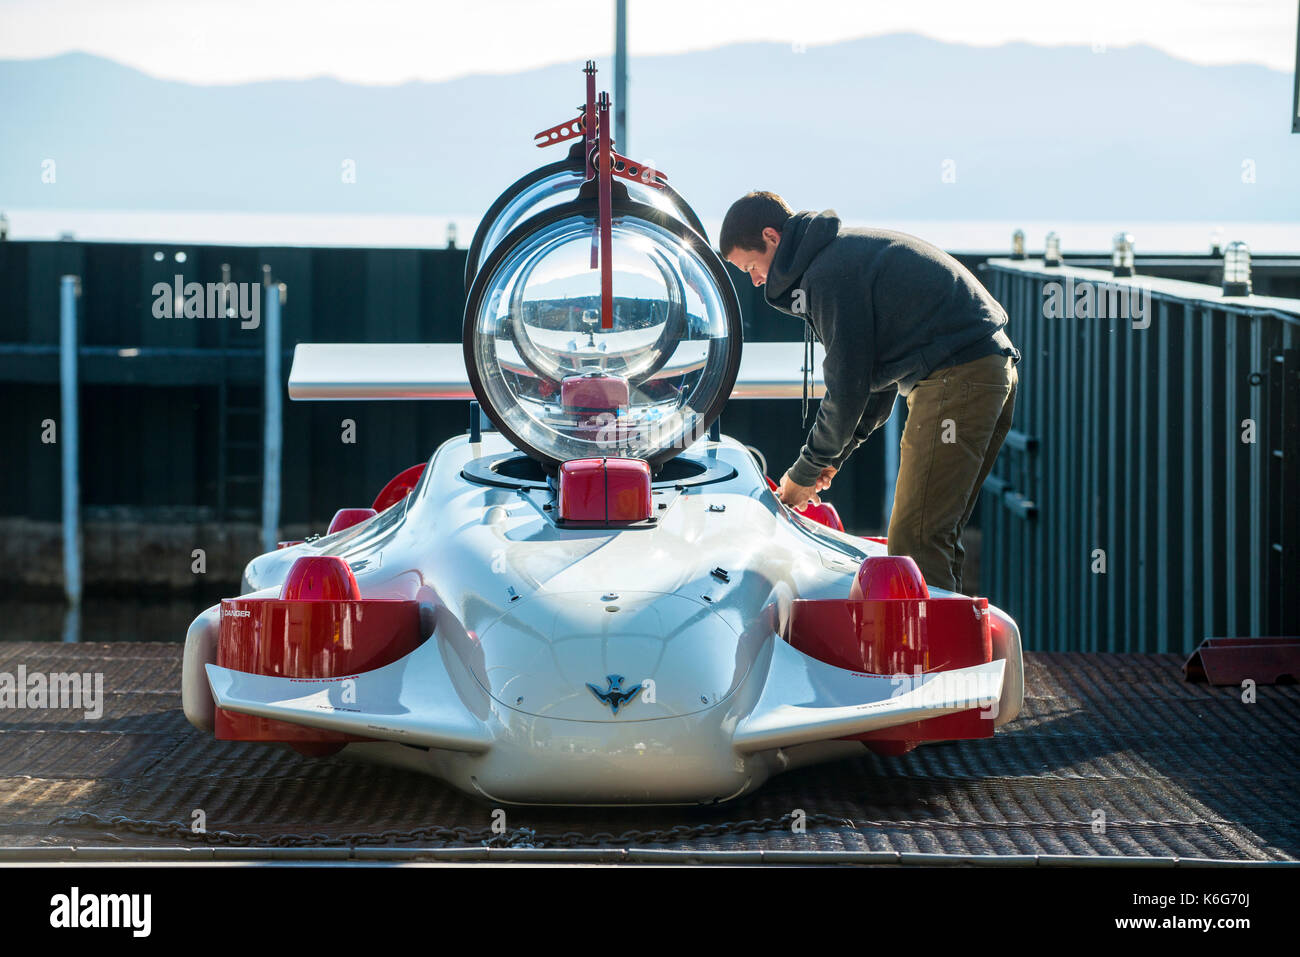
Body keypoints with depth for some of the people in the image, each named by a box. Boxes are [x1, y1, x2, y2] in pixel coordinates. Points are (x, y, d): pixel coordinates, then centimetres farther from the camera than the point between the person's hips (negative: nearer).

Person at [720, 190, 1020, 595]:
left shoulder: (828, 274, -10)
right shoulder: (849, 250, 23)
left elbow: (847, 387, -9)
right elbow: (874, 371, 26)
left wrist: (805, 473, 3)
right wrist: (831, 458, 21)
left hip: (958, 376, -11)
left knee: (915, 541, -13)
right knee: (937, 537, 13)